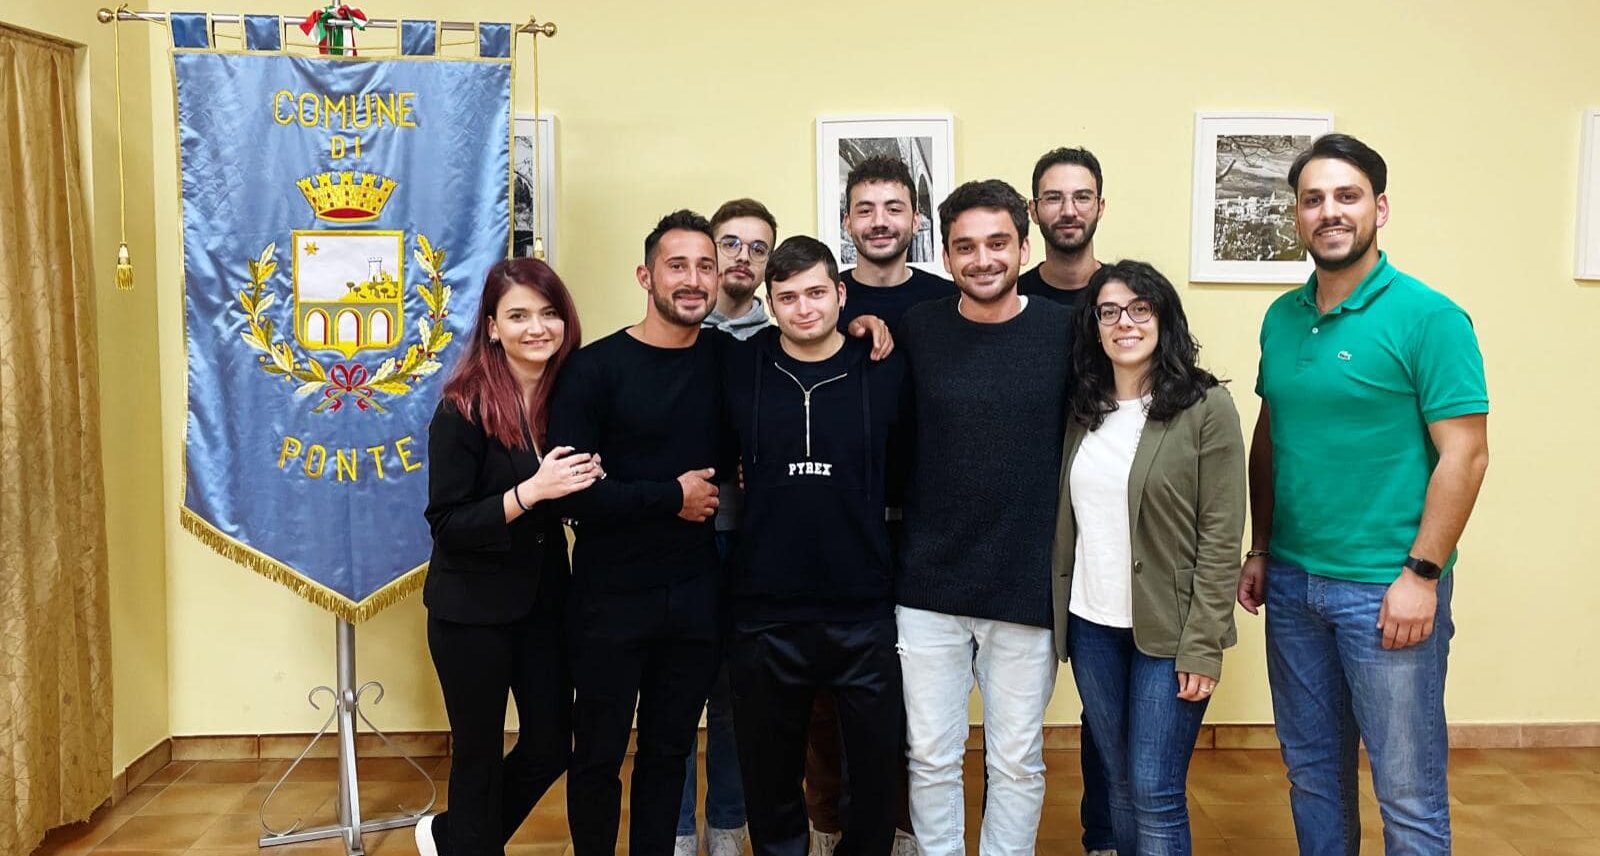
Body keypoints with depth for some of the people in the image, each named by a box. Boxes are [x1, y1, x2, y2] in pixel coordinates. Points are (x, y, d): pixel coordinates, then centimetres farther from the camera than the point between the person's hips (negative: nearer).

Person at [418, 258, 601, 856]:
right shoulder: (465, 409, -16)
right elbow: (447, 525, -17)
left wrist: (588, 483, -9)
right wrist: (533, 490, -27)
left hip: (544, 600, 6)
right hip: (473, 609, -5)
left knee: (551, 744, 13)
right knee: (481, 753, 8)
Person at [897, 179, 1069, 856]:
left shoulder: (1064, 331, -3)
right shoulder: (916, 331, -1)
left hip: (1027, 589, 0)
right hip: (929, 586, 1)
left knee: (1017, 762, 12)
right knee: (931, 757, 11)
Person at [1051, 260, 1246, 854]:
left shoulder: (1207, 407, -9)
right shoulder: (1083, 410, 7)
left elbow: (1221, 538, -11)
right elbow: (1066, 522, 10)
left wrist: (1202, 647, -14)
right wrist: (1057, 615, 5)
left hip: (1167, 631, -5)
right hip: (1090, 627, 5)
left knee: (1154, 793, -1)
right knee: (1119, 784, 15)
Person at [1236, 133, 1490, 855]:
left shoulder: (1427, 317, -11)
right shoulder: (1281, 318, 7)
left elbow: (1464, 453, -13)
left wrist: (1422, 576, -16)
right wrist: (1260, 551, 11)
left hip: (1386, 590, -5)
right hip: (1292, 582, 6)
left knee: (1408, 793, 6)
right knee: (1312, 771, 18)